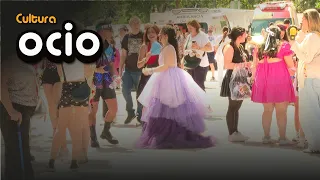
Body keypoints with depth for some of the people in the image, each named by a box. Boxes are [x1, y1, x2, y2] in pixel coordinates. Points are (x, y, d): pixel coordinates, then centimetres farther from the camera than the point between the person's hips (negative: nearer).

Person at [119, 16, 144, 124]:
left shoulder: (143, 37, -3)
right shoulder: (127, 38, 7)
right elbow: (123, 55, 9)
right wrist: (120, 69, 4)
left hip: (140, 70, -3)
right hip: (128, 69, 3)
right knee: (125, 91, -2)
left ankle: (139, 114, 16)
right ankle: (130, 112, 16)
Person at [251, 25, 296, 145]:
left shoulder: (260, 46, 12)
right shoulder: (283, 45, -2)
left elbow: (256, 65, 13)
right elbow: (290, 65, -3)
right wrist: (294, 67, 17)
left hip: (263, 80, 5)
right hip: (280, 80, -5)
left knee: (267, 110, 12)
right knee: (281, 111, 0)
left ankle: (266, 137, 14)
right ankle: (282, 138, 0)